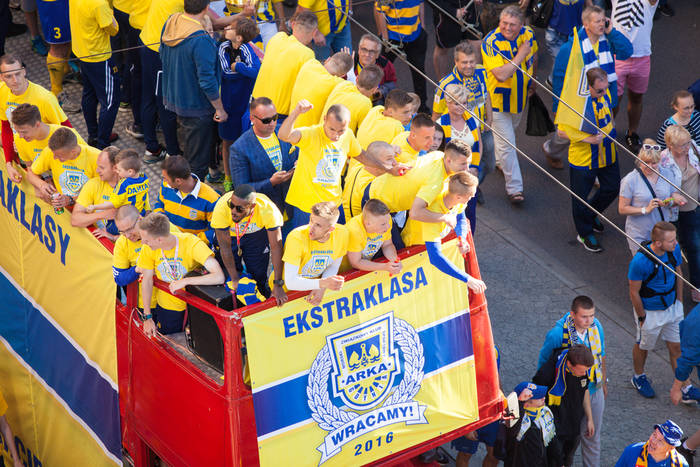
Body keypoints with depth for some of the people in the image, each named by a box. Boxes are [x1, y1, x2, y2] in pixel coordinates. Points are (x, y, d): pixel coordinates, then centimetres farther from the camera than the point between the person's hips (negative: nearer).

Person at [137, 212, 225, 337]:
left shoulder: (191, 244, -31)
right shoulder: (148, 248, -19)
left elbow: (219, 277, -39)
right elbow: (147, 280, -3)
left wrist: (185, 281, -38)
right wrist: (147, 317, -3)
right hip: (166, 307, 2)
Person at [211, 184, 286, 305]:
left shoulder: (268, 210, -39)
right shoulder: (222, 207, -38)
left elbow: (276, 246, -33)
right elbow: (225, 247, -29)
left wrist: (278, 285, -33)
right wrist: (235, 280, -25)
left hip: (257, 233, 0)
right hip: (230, 235, 0)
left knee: (259, 276, -4)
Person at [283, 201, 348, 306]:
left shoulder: (341, 233, -15)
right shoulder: (296, 237, -28)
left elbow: (333, 266, 1)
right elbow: (290, 282, -29)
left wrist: (322, 288, -18)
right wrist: (323, 283, -42)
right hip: (287, 290, -4)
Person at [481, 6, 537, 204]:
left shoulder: (528, 35, -12)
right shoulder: (491, 42, -30)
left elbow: (533, 57, 11)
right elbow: (501, 75, -39)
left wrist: (531, 82, 20)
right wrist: (520, 56, -35)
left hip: (520, 95, 6)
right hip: (499, 98, -6)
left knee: (511, 128, 31)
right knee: (506, 143, -4)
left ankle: (499, 160, 60)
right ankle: (514, 188, 3)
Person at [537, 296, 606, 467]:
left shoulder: (596, 326, -12)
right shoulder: (557, 334, -28)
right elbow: (543, 362, -10)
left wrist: (603, 382, 17)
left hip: (594, 391, 4)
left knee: (592, 436, 19)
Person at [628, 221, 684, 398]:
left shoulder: (674, 249, -15)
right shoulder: (640, 261, -33)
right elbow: (634, 292, -20)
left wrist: (679, 302, 11)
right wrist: (642, 318, -11)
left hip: (672, 307, 5)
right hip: (650, 312, -5)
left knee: (676, 347, 14)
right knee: (643, 346, 20)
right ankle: (639, 378, 47)